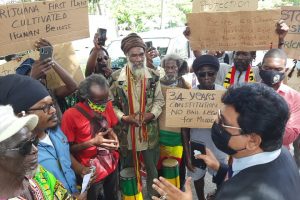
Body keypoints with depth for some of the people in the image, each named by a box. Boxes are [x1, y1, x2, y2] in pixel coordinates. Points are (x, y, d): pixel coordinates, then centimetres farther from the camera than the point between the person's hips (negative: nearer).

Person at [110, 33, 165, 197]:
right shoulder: (117, 77, -9)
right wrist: (124, 117, -17)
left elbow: (159, 100, 3)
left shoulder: (153, 76, -4)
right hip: (127, 132, -1)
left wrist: (152, 114, -14)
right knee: (128, 169, 19)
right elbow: (111, 103, -3)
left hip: (149, 131, 1)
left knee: (152, 168, 19)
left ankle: (152, 194, 45)